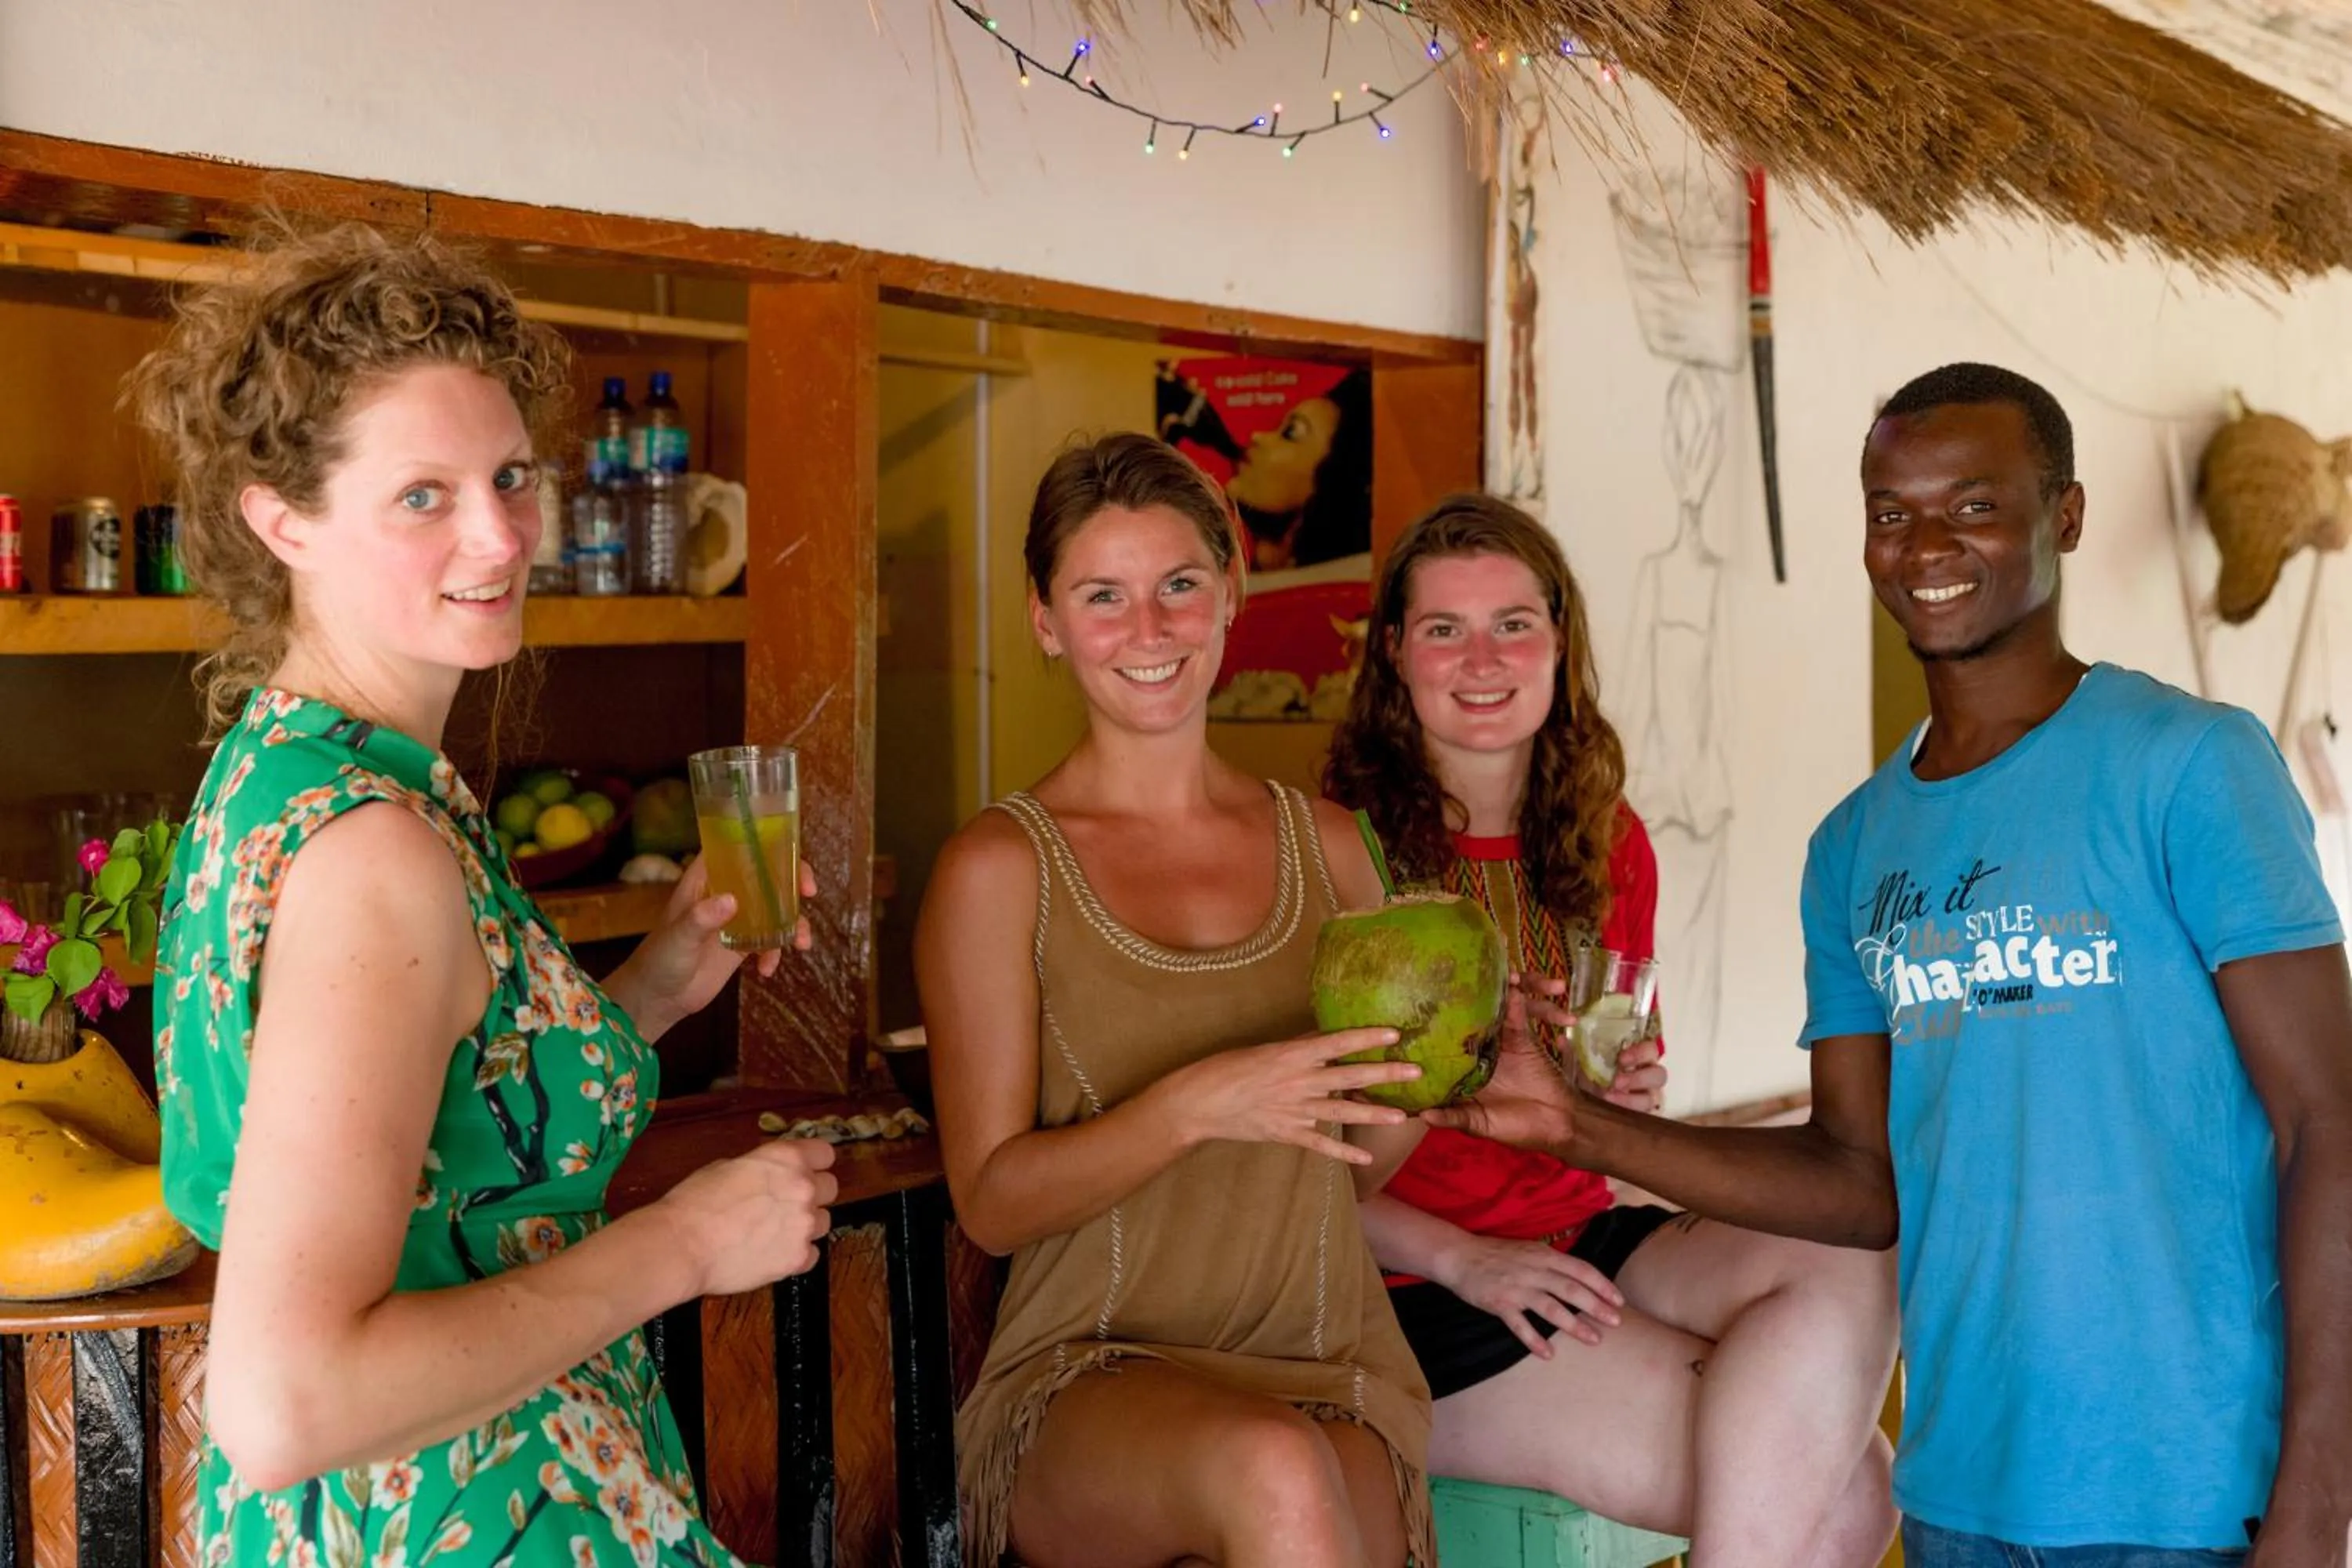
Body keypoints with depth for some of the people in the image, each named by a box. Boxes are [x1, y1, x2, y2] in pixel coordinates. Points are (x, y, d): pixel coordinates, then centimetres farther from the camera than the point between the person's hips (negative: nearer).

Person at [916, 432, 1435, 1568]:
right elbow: (991, 1199, -4)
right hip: (1088, 1379, -2)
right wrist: (1196, 1105, -19)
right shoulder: (999, 868, -1)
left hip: (1325, 1380, 2)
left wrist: (1432, 1071, -3)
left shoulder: (1326, 847, 11)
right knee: (1271, 1472, -35)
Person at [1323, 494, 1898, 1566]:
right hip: (1409, 1293, -6)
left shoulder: (1608, 846, 9)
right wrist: (1459, 1258, -19)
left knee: (1851, 1276, -24)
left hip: (1585, 1240, 6)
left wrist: (1628, 1096, -1)